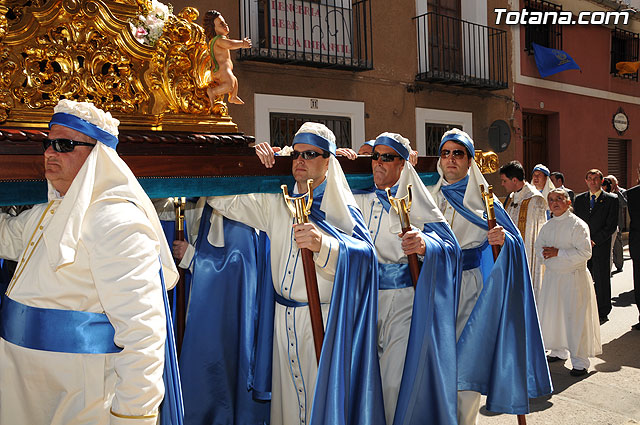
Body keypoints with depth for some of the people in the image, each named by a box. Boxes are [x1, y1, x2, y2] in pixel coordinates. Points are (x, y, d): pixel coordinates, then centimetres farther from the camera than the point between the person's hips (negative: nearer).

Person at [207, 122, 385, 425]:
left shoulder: (341, 209, -6)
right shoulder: (275, 204, 6)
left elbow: (364, 256, -22)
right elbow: (218, 197, 10)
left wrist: (323, 245, -39)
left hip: (325, 322, -4)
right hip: (283, 320, 4)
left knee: (322, 399, 5)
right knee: (287, 399, 14)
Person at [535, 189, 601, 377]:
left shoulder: (578, 225, -11)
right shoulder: (547, 226, 9)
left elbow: (585, 253, -18)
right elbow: (539, 248, 12)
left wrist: (558, 253, -20)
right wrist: (546, 253, -10)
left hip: (574, 278, -6)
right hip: (552, 276, 6)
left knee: (575, 318, -2)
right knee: (552, 315, 13)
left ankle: (580, 362, 9)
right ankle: (559, 351, 32)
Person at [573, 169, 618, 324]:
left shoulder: (611, 200, 1)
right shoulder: (579, 199, 12)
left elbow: (611, 226, -5)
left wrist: (594, 240, -11)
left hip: (601, 246, -3)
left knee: (601, 280, 3)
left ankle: (603, 313, 15)